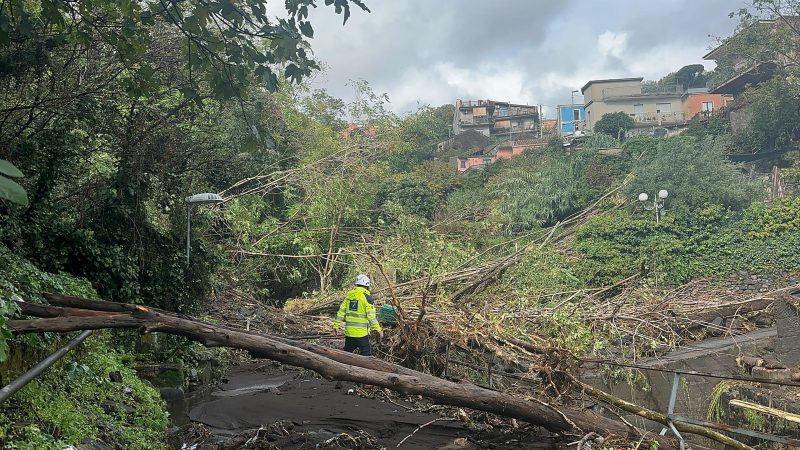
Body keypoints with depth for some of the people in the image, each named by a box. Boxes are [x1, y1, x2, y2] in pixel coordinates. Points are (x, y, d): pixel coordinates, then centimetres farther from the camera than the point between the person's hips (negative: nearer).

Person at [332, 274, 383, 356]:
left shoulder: (349, 295, 9)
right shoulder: (366, 296, -8)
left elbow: (341, 312, 10)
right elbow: (371, 316, -12)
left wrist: (336, 326, 16)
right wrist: (378, 330, -7)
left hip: (349, 332, 6)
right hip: (362, 333, -6)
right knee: (366, 355, 1)